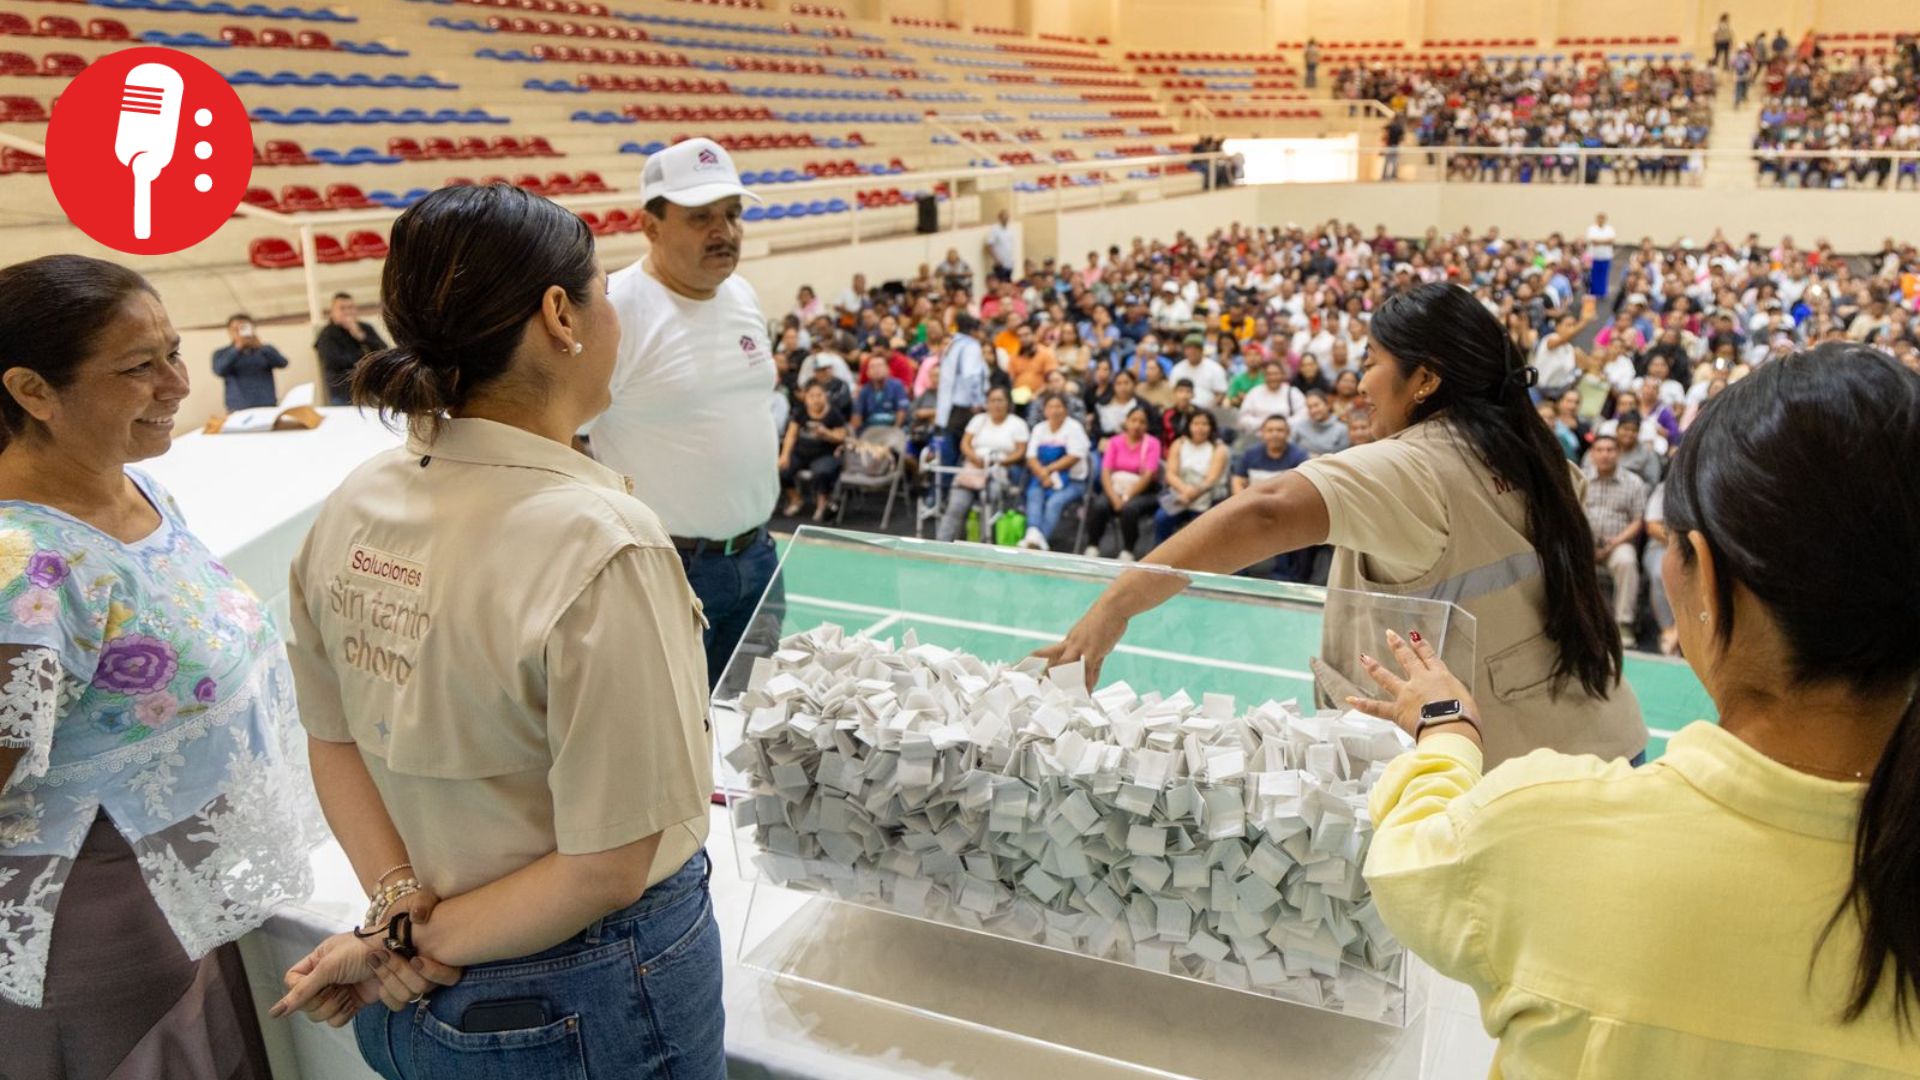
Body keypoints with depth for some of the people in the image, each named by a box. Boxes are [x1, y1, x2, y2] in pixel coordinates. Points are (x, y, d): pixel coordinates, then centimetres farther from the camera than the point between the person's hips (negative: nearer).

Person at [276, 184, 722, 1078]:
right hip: (586, 1003, -5)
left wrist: (397, 908, -2)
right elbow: (609, 865, -23)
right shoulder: (600, 545, -28)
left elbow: (334, 743, 4)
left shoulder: (353, 509, -7)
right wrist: (426, 940, -11)